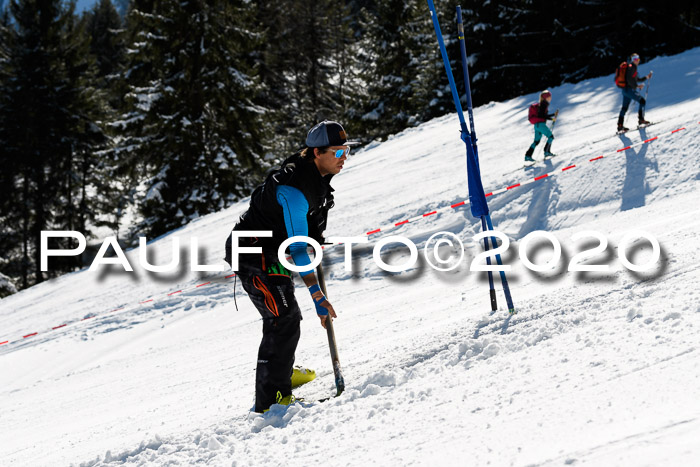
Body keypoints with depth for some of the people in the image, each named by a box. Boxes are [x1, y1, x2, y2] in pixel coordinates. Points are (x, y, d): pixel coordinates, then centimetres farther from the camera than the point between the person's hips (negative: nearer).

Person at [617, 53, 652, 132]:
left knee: (625, 107, 10)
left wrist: (646, 77, 20)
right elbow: (629, 79, -21)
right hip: (629, 89, -10)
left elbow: (636, 79, 25)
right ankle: (641, 119, -4)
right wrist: (637, 86, -20)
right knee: (642, 101, -5)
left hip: (625, 89, 10)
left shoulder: (632, 67, 20)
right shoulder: (631, 67, -11)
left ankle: (620, 125, 10)